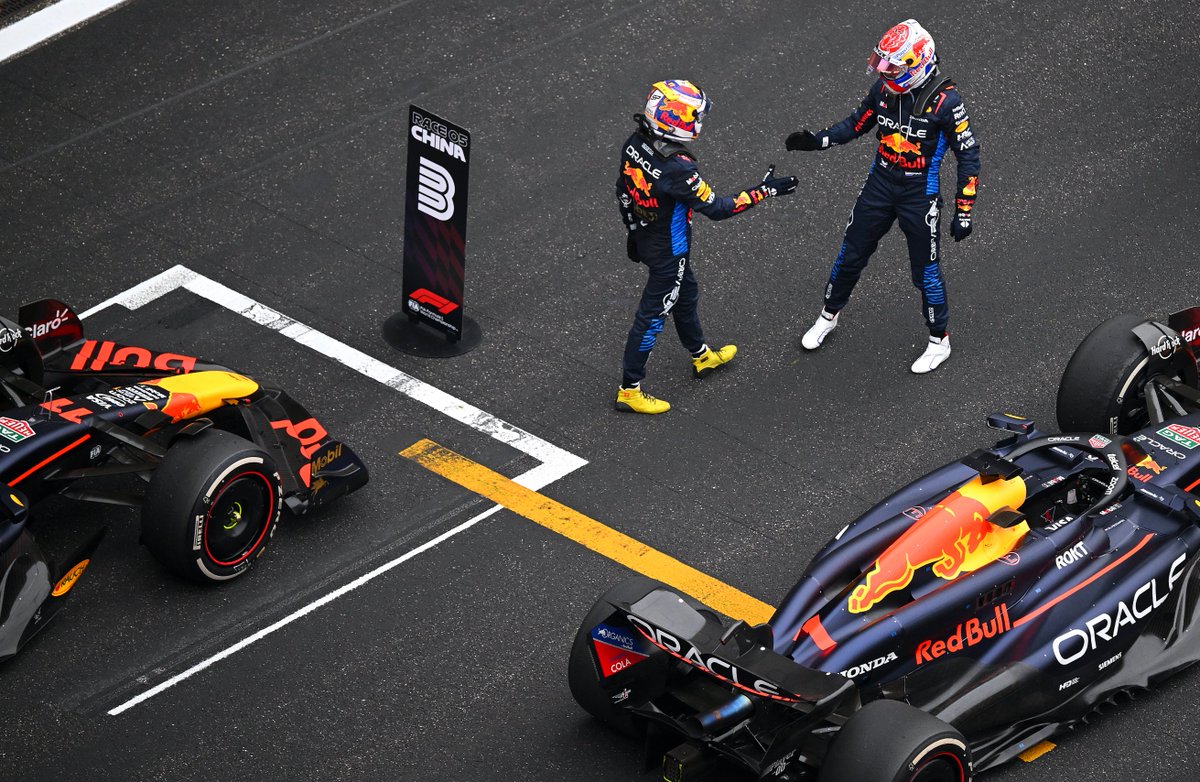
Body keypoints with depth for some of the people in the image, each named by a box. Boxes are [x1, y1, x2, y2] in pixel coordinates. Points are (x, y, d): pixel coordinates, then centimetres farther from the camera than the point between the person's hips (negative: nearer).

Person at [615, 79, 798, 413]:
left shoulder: (634, 145, -14)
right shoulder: (678, 171, -37)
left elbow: (623, 192, 2)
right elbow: (717, 208, -25)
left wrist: (633, 230, 19)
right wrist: (765, 191, -17)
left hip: (644, 235, 8)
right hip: (668, 252, -8)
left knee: (685, 295, 28)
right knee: (653, 315, 9)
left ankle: (702, 357, 51)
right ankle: (629, 389, 22)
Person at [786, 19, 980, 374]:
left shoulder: (945, 101, -23)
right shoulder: (884, 87, -8)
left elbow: (968, 155, -15)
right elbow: (857, 123, 10)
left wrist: (964, 214, -14)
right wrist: (818, 141, -4)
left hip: (920, 194, -5)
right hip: (880, 183, 5)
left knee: (926, 270, 7)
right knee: (851, 254, 16)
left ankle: (939, 341, 26)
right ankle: (828, 316, 39)